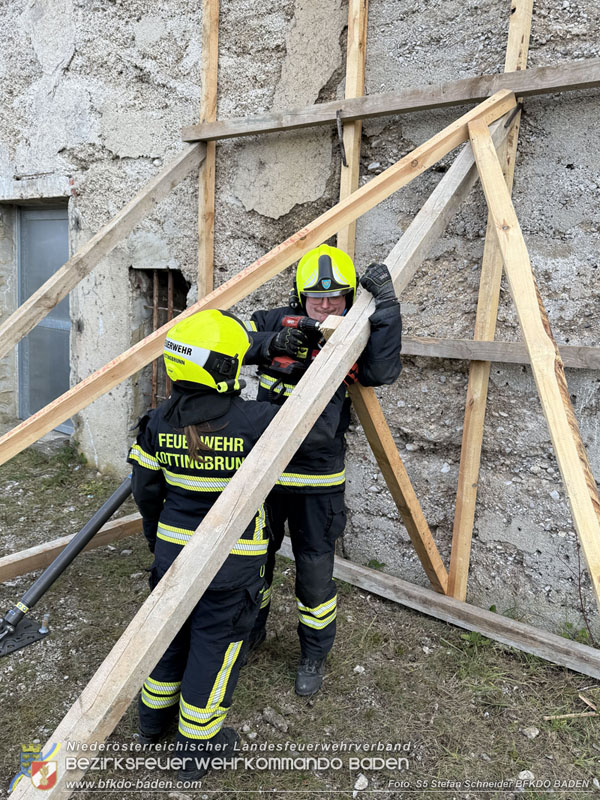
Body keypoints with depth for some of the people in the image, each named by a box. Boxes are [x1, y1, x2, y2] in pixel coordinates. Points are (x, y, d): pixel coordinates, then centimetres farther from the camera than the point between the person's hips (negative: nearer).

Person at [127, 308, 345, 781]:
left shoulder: (160, 422, -8)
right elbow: (320, 430, -13)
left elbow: (145, 488, 2)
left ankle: (154, 719, 48)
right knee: (216, 643, 14)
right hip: (230, 563, -5)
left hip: (173, 550, 5)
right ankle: (197, 746, 34)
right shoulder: (252, 420, -23)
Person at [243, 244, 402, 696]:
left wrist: (386, 304, -28)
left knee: (315, 571, 9)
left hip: (319, 481, -2)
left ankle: (315, 655, 34)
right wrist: (270, 343, -28)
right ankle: (251, 630, 47)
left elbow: (383, 371, -25)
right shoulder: (279, 323, -2)